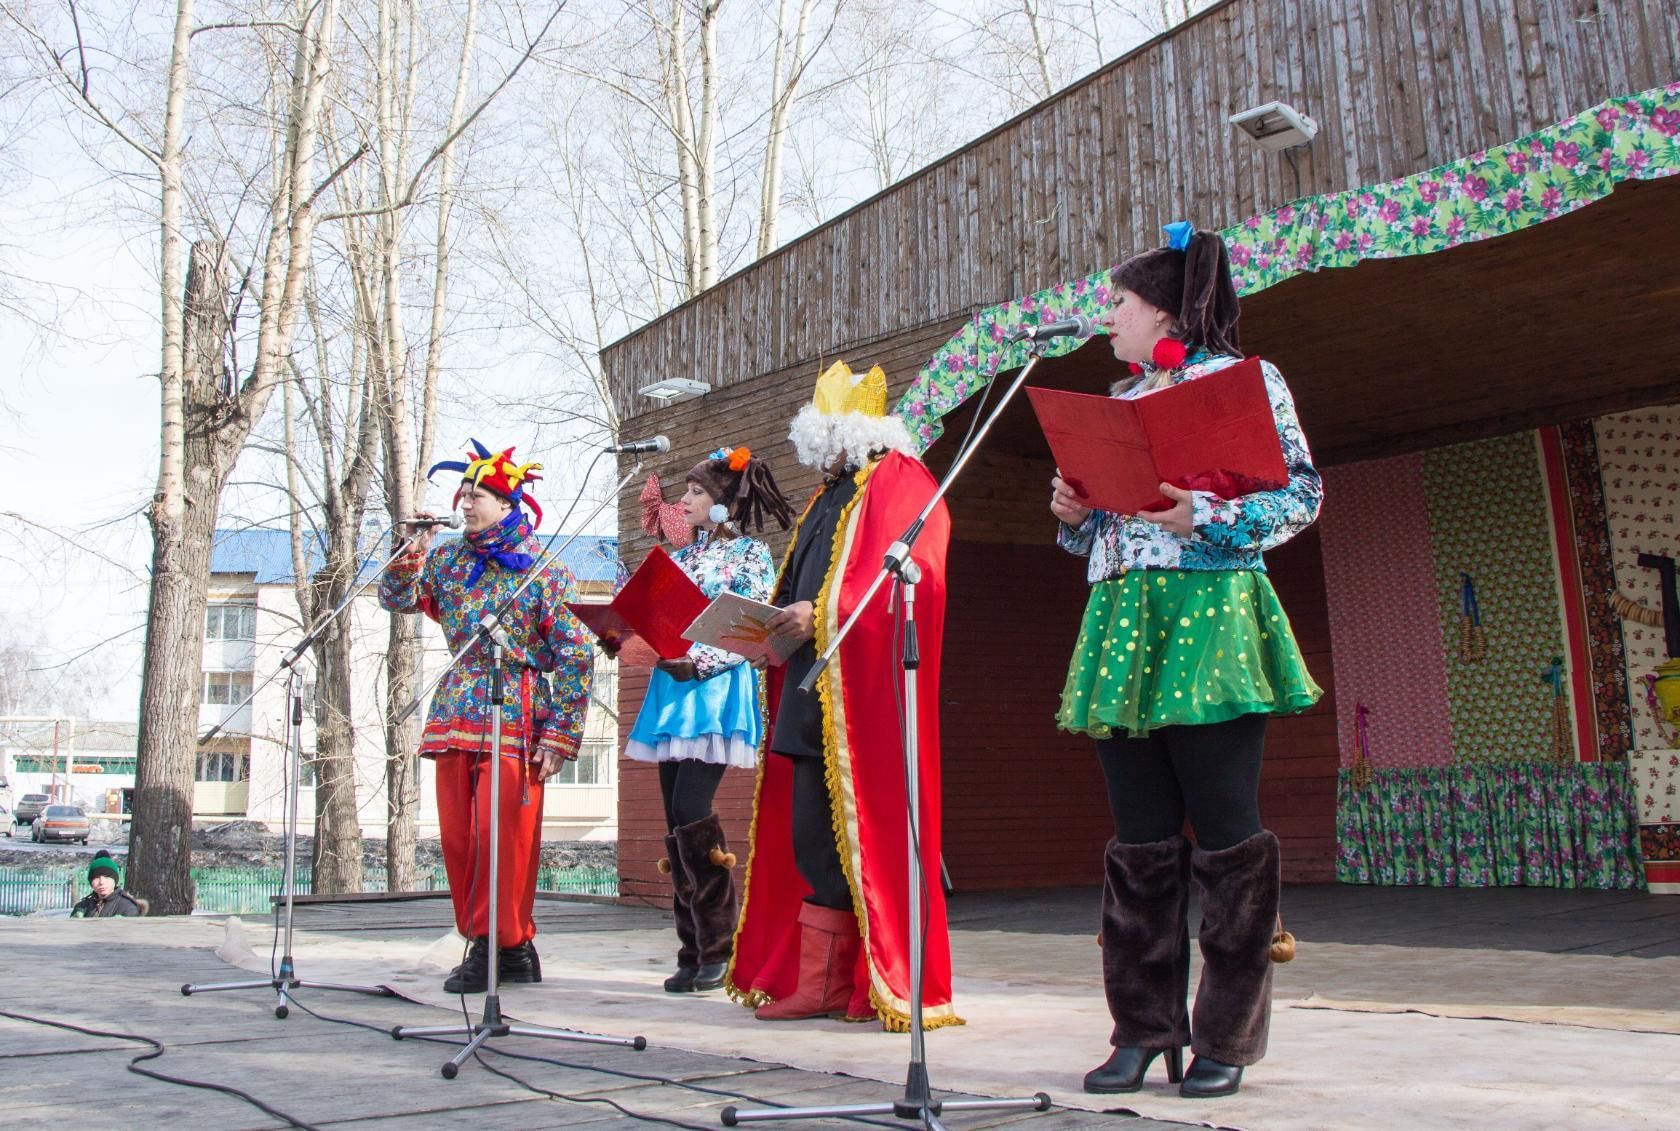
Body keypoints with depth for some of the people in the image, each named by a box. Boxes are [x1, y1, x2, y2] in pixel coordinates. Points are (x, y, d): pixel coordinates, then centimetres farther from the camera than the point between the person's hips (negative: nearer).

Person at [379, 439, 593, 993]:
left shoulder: (541, 567, -3)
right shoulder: (449, 557, 14)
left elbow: (575, 654, -5)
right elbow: (399, 599, 9)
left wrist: (559, 734, -10)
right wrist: (410, 561, -12)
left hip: (515, 715, -6)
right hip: (456, 712, 6)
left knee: (503, 835, -7)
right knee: (457, 836, 6)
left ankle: (494, 946, 4)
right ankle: (512, 947, 15)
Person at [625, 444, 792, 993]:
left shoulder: (751, 553, 1)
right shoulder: (680, 559, 19)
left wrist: (697, 662, -18)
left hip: (716, 692, -7)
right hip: (671, 690, 7)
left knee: (691, 813, -18)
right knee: (677, 824, 3)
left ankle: (719, 948, -6)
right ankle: (692, 953, 10)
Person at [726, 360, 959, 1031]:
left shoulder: (898, 480, -2)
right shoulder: (833, 493, 26)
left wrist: (822, 615, -20)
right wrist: (778, 623, 9)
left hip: (858, 692, -9)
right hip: (812, 688, 9)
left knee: (837, 834, -9)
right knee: (810, 833, 6)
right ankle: (813, 978, 10)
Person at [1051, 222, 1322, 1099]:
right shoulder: (1117, 401, 22)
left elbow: (1302, 490, -4)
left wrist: (1209, 516, -17)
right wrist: (1076, 512, 4)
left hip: (1209, 613, -6)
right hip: (1121, 621, 6)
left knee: (1226, 832, -4)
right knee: (1140, 838, 5)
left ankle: (1227, 1036, 5)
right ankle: (1147, 1028, 12)